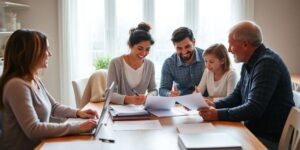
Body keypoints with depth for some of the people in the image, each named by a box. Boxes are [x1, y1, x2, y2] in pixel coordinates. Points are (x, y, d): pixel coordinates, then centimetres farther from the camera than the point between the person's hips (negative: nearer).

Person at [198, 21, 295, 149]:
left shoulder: (267, 63, -20)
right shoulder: (248, 64, 9)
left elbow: (254, 109, -26)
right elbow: (236, 96, 13)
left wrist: (218, 114, -25)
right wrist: (215, 105, -4)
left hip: (269, 139, -8)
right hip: (253, 131, 8)